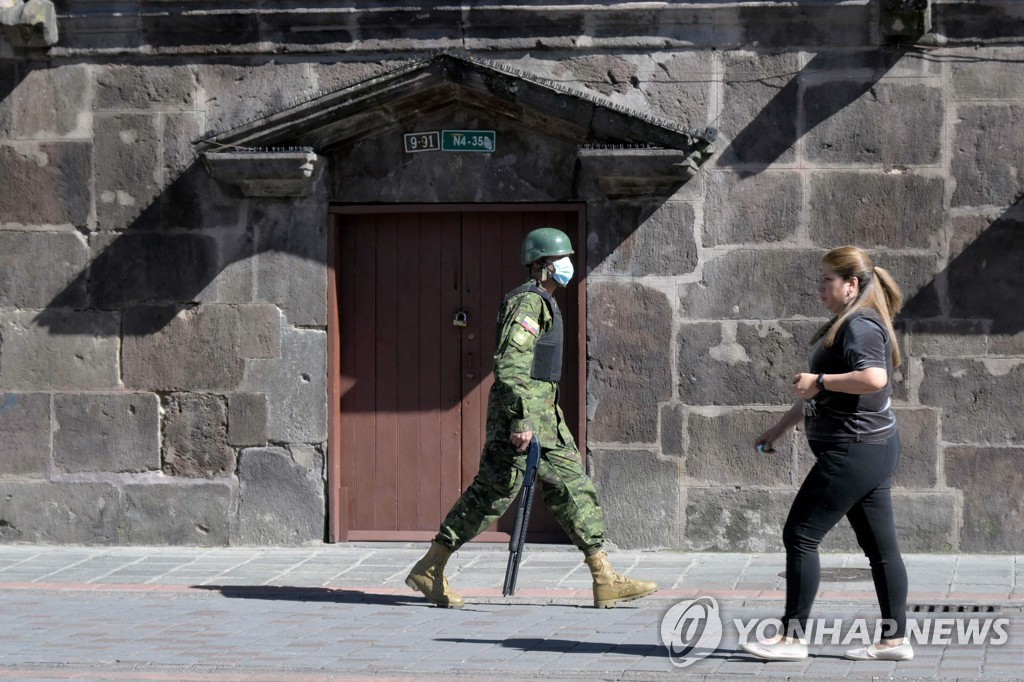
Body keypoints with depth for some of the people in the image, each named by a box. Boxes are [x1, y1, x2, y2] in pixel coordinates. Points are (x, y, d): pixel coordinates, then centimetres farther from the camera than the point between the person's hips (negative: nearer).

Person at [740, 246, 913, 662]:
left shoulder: (860, 325, -14)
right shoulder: (849, 324, 19)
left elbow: (874, 378, -31)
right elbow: (822, 395, 28)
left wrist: (818, 380, -22)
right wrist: (781, 428, 28)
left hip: (854, 452, -11)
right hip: (873, 450, 11)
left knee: (800, 535, -6)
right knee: (879, 545, 9)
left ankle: (792, 637, -3)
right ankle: (895, 639, 11)